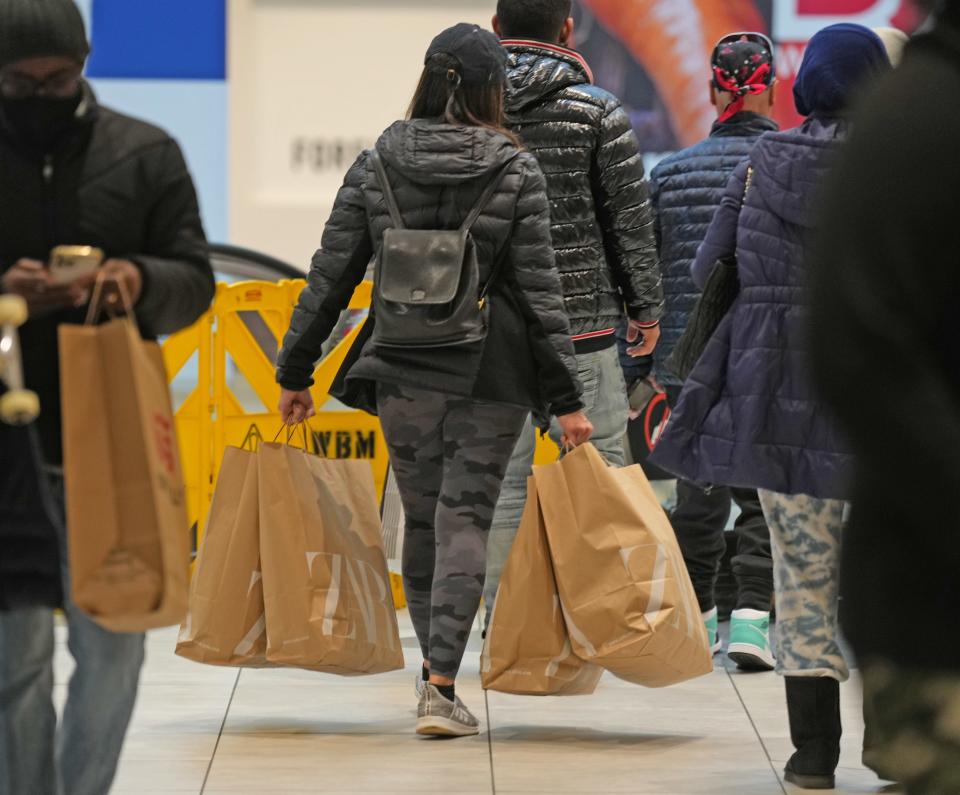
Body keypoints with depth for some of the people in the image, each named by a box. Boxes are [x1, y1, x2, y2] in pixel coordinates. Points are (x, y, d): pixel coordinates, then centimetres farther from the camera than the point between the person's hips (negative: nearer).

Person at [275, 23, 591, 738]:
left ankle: (435, 673, 27)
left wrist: (296, 372, 9)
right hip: (491, 379, -2)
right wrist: (566, 398, -5)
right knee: (466, 521, 0)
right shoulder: (516, 174, -6)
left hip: (402, 372, 2)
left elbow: (330, 277, 2)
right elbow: (539, 291, -8)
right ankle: (442, 687, -9)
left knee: (422, 522, 15)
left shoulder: (375, 168, 0)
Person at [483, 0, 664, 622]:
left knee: (500, 474, 6)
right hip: (580, 318, -3)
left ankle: (501, 618, 8)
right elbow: (632, 220, -2)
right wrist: (647, 309, 9)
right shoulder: (597, 110, -4)